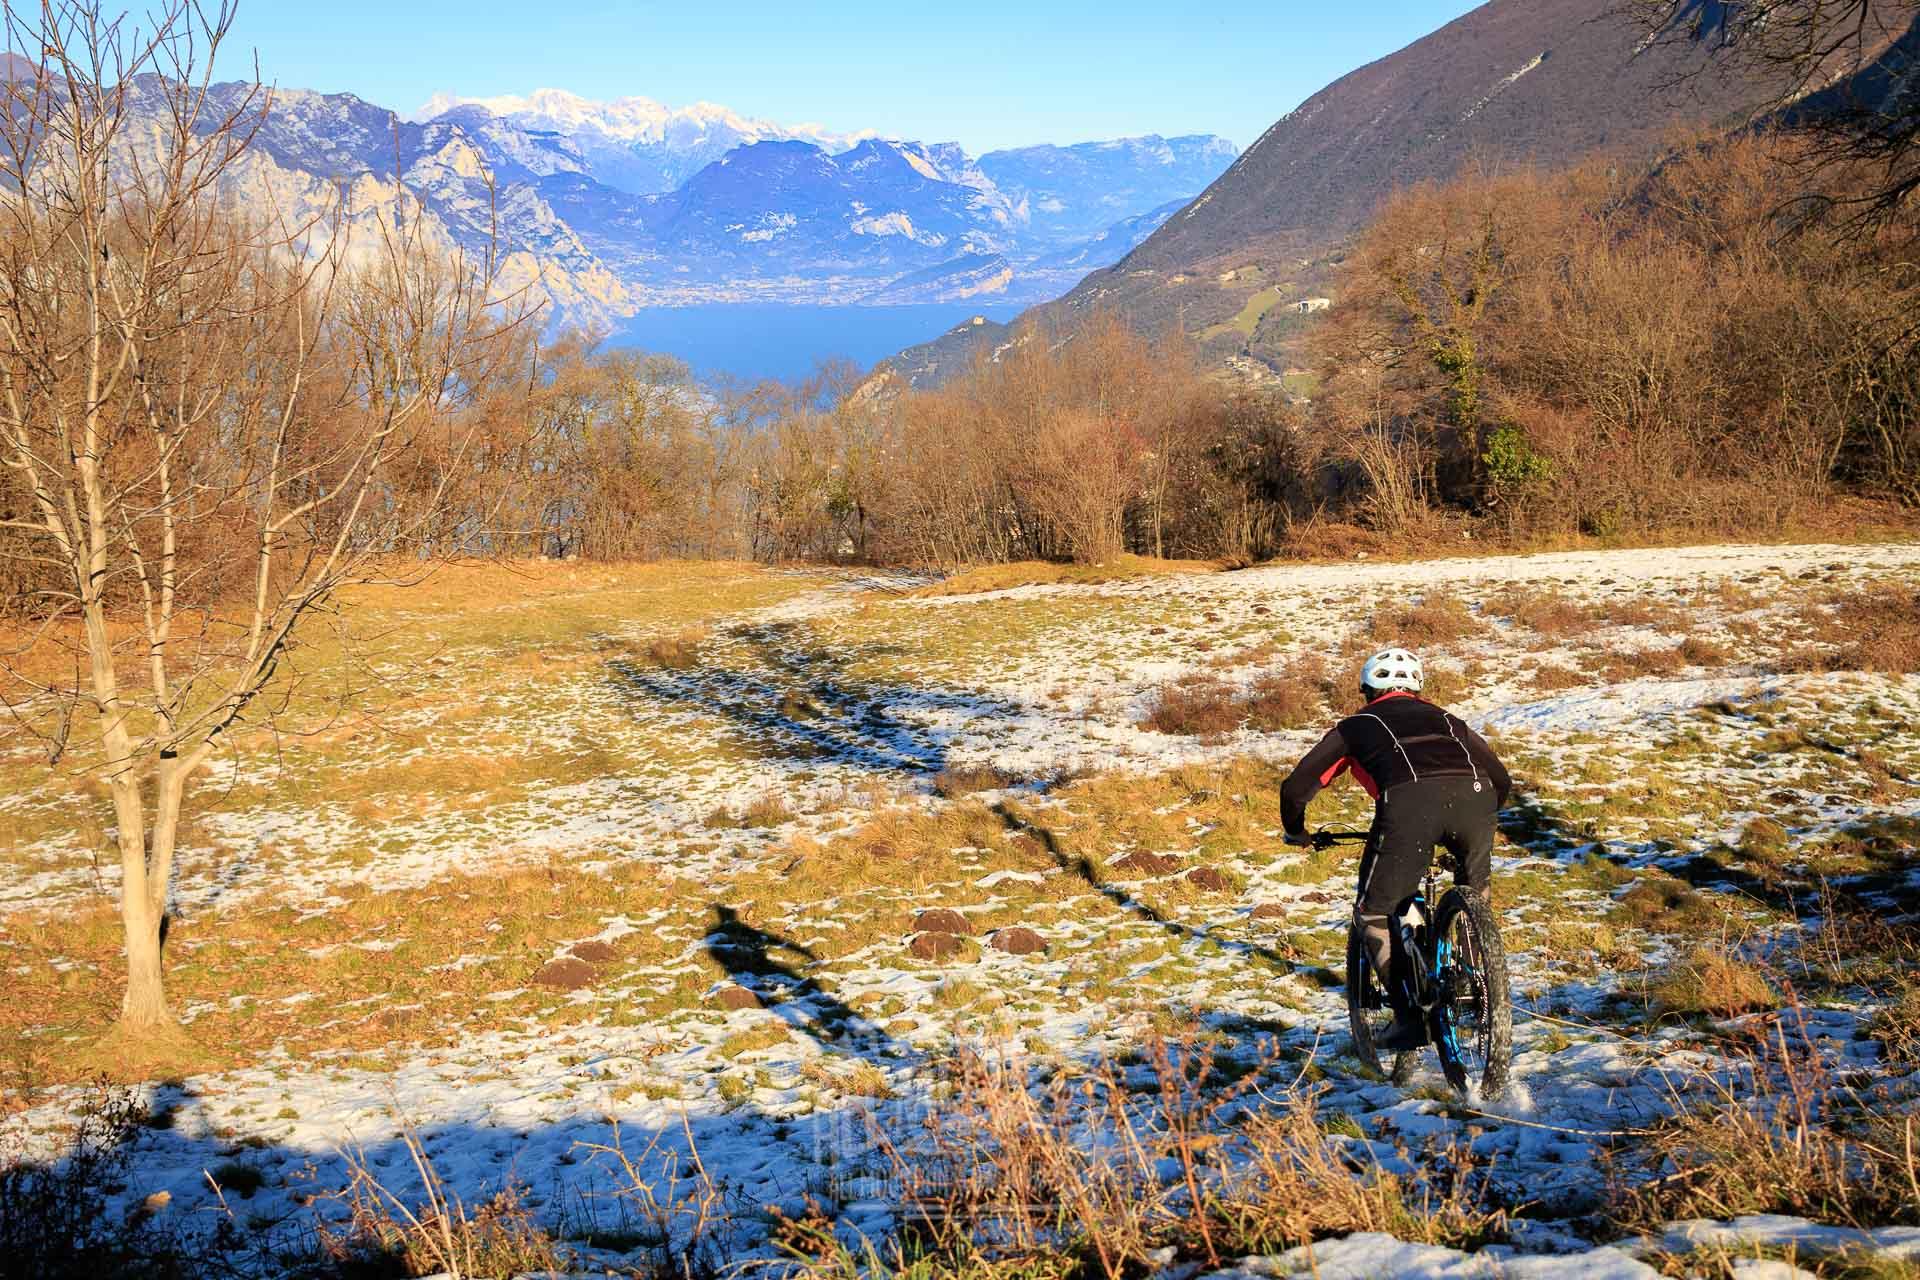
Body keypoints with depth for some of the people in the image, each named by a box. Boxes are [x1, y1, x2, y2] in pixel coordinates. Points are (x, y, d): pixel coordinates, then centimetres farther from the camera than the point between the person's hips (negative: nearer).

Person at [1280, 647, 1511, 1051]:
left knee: (1374, 913, 13)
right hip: (1472, 797, 3)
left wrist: (1296, 832, 47)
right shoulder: (1443, 718, 39)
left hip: (1410, 803, -3)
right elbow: (1501, 779, 40)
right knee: (1474, 892, 32)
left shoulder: (1357, 725, 32)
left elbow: (1295, 788, 28)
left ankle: (1409, 1015, 5)